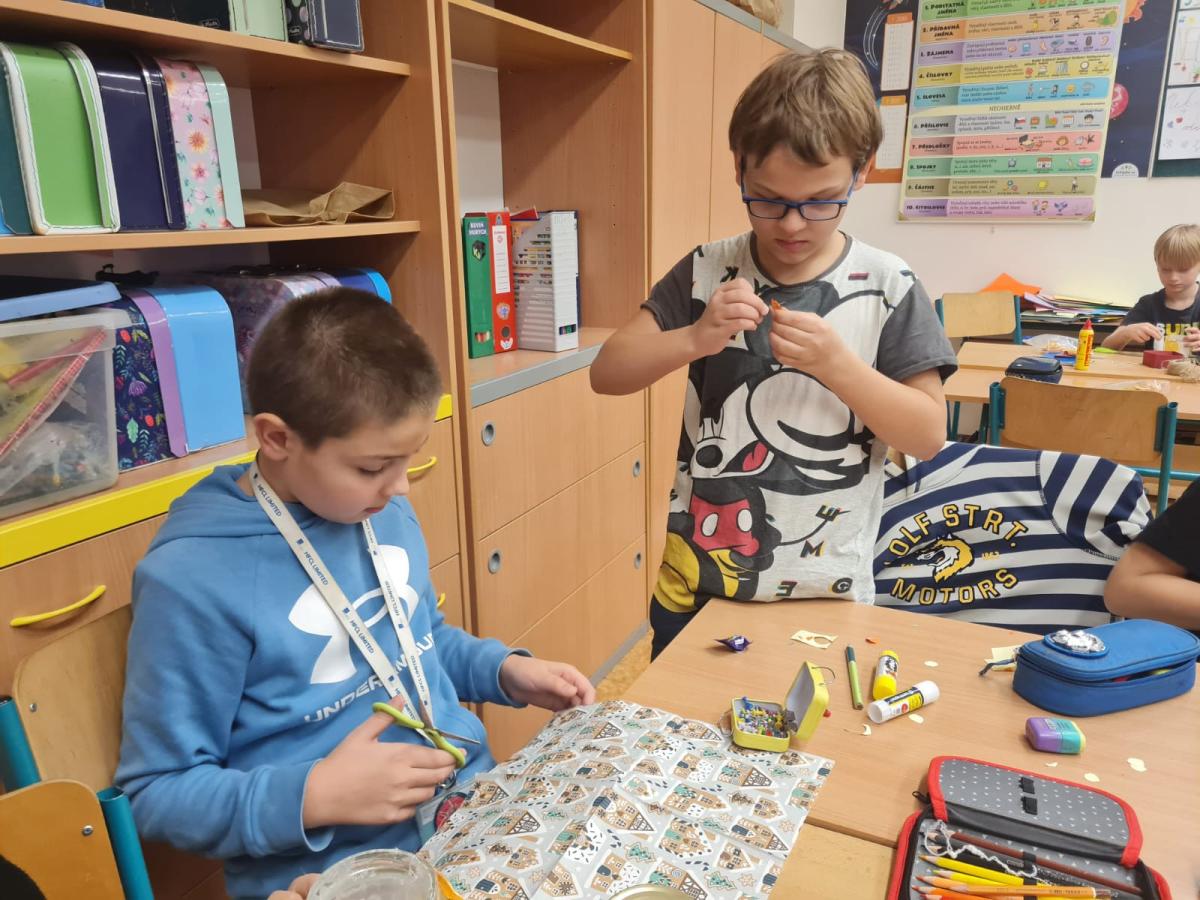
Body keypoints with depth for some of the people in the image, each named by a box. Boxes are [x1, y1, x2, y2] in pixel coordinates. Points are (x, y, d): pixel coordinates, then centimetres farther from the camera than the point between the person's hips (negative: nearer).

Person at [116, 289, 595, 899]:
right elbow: (158, 792, -11)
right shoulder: (192, 580, -19)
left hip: (477, 798, 5)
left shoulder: (386, 512, 1)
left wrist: (506, 670, 1)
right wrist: (314, 796, -23)